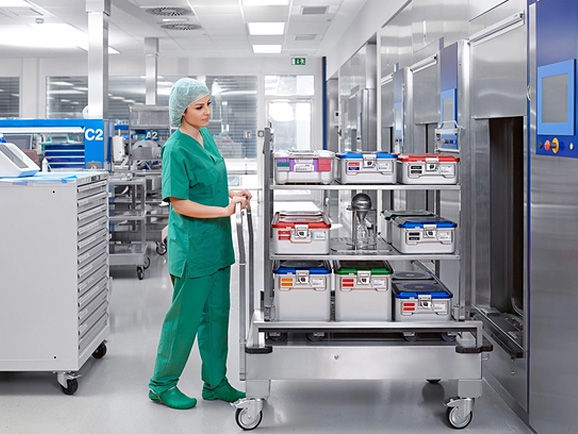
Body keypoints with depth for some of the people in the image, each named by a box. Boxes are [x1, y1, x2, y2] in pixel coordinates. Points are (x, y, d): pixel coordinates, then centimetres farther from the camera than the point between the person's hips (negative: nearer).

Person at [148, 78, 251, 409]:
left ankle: (215, 382, 27)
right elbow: (179, 203, -19)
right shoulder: (176, 149, -16)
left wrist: (233, 194, 4)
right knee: (185, 316, 2)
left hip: (217, 244, 9)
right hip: (192, 247, -8)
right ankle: (162, 385, 18)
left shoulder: (207, 137, 9)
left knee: (217, 314, 14)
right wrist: (223, 210, -21)